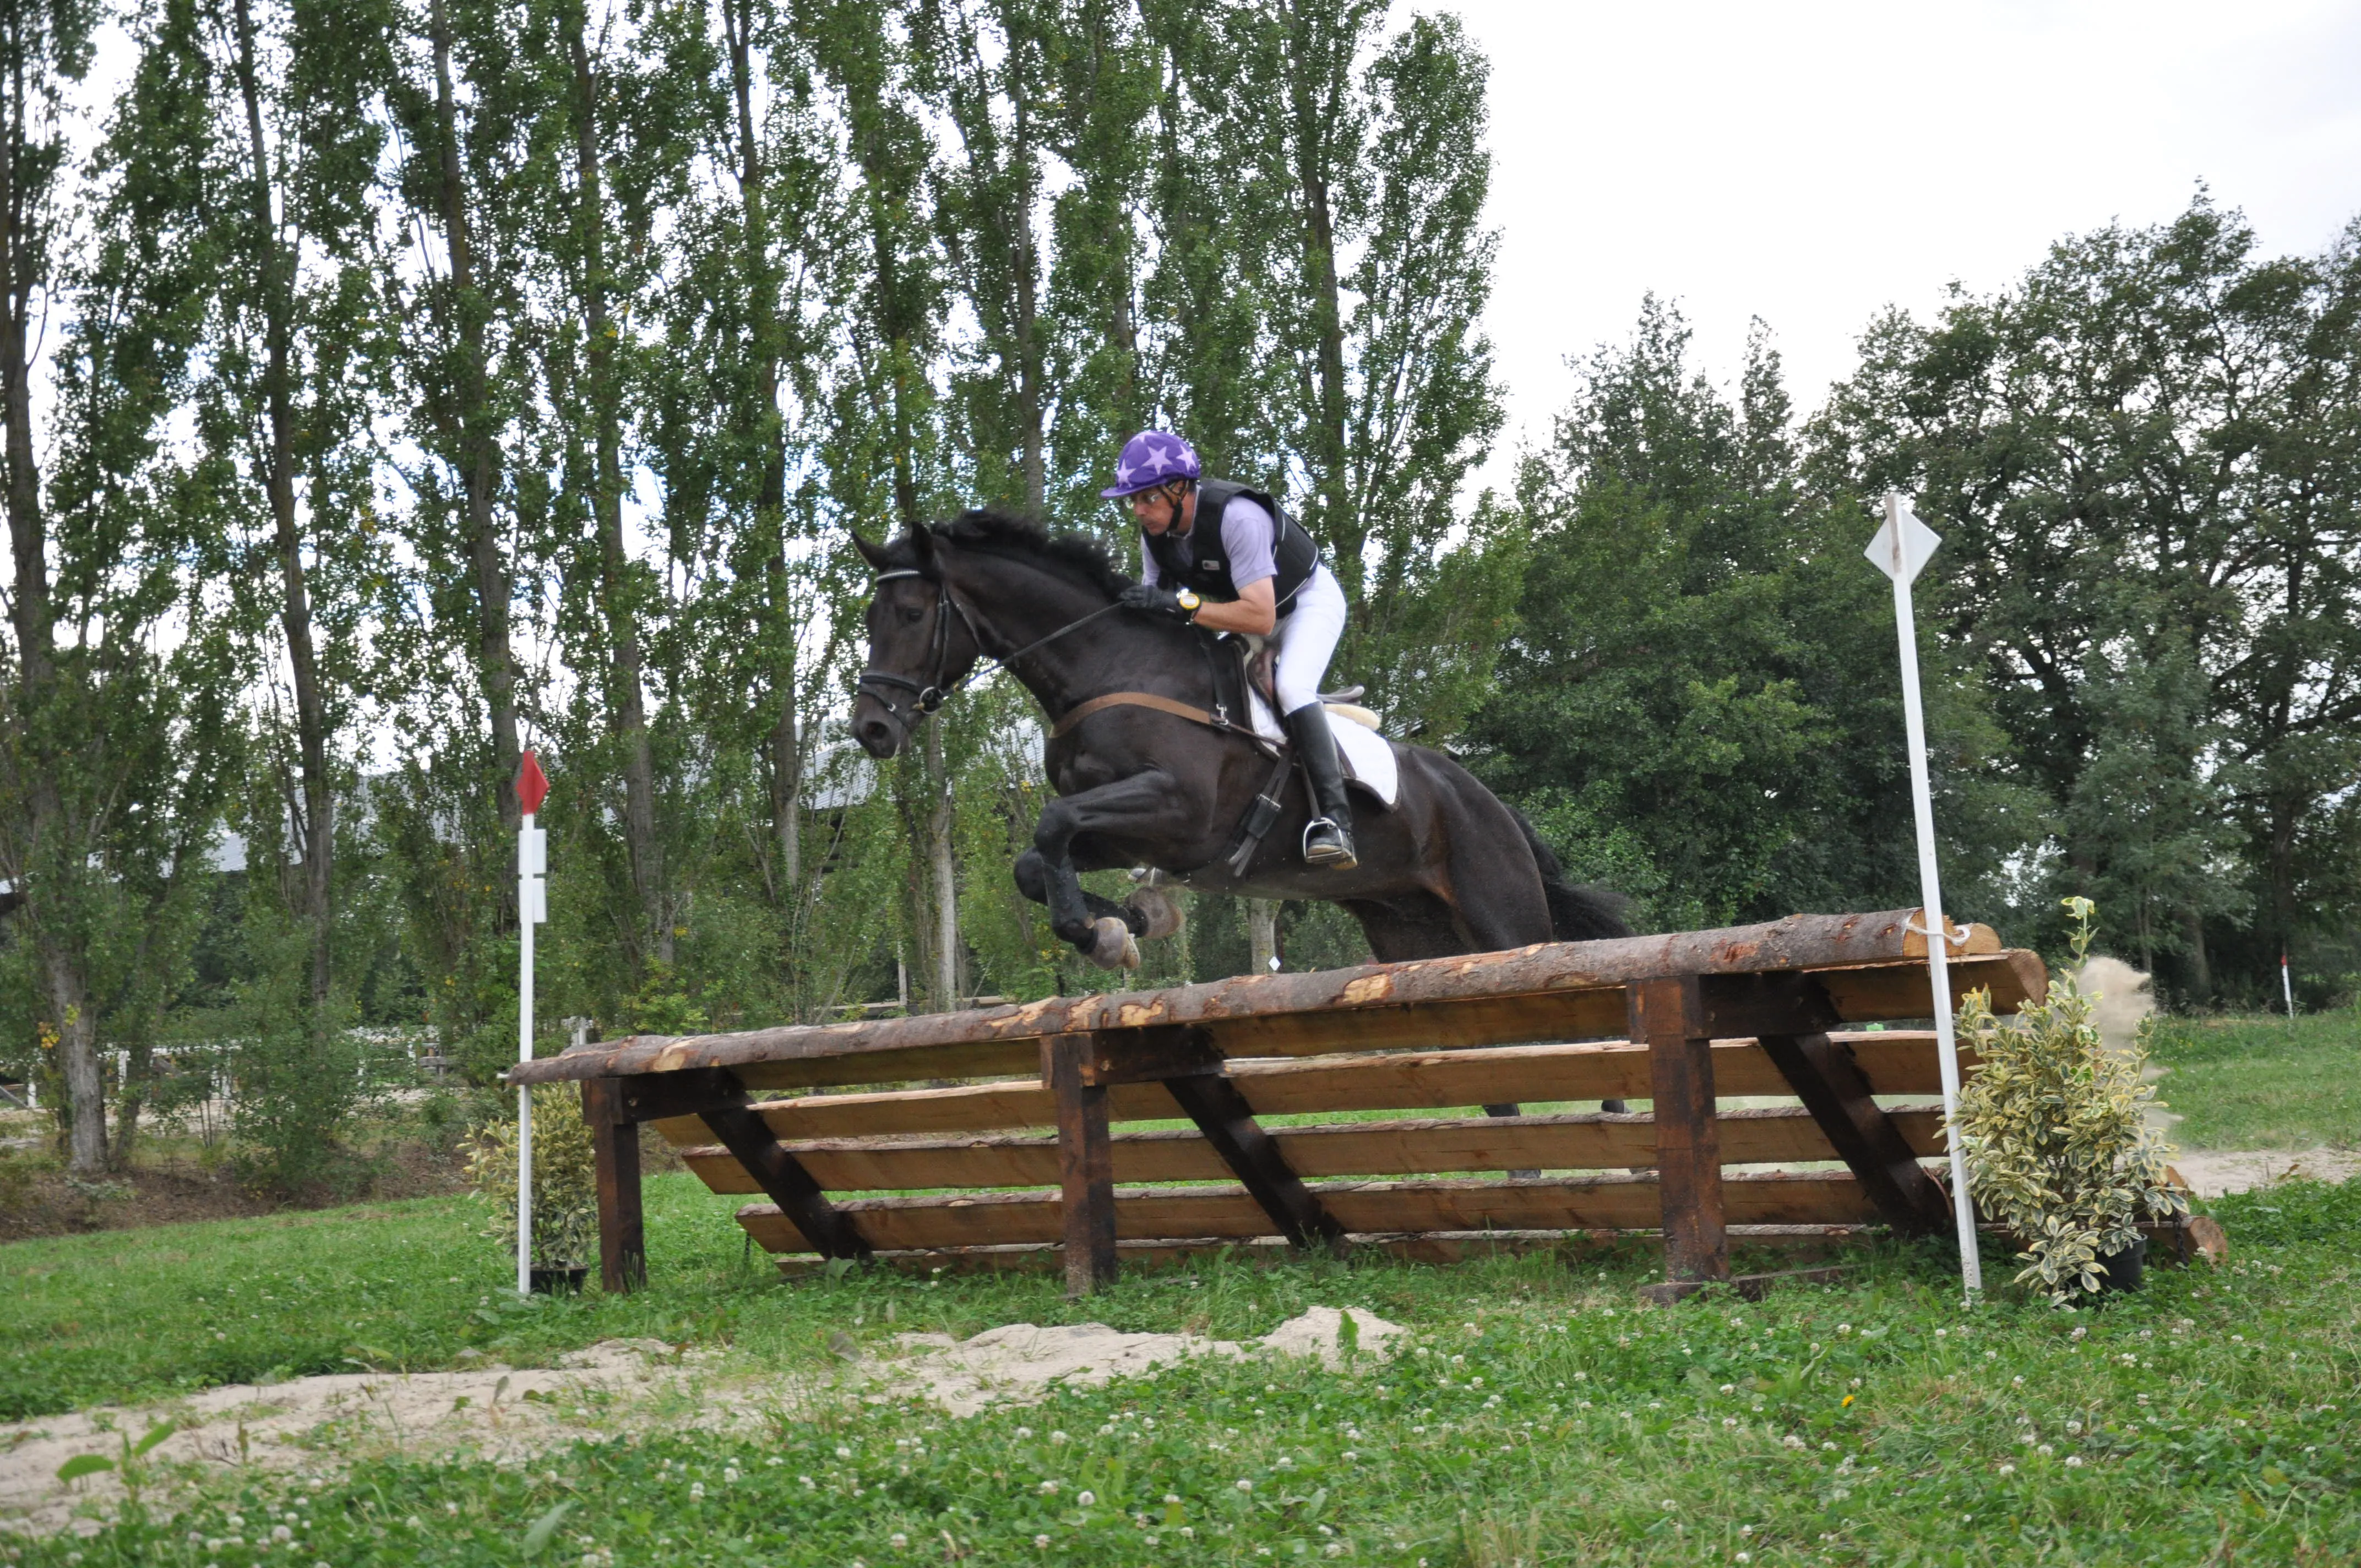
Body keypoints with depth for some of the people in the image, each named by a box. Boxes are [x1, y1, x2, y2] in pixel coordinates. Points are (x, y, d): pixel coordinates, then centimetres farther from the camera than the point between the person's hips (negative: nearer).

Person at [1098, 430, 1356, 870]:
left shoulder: (1236, 516, -38)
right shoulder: (1155, 534, -14)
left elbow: (1260, 619, -43)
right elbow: (1154, 607, -6)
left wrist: (1182, 605, -48)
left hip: (1310, 599, -9)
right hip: (1248, 604, 9)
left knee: (1291, 687, -31)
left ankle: (1333, 819, -35)